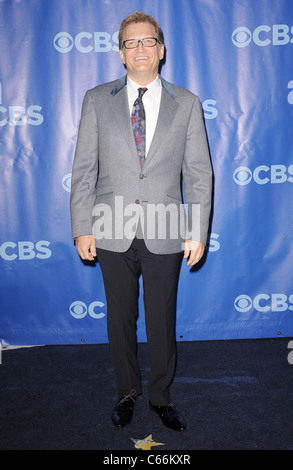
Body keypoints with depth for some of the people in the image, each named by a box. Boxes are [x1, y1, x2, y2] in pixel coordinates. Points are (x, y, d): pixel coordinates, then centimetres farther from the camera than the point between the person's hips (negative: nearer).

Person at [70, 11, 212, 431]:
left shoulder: (187, 104, 4)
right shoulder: (97, 100, 4)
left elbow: (199, 173, 3)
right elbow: (84, 170, 2)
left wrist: (198, 232, -2)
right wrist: (82, 228, -3)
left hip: (165, 234, 0)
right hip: (113, 234, 1)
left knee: (162, 319, 10)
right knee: (120, 317, 13)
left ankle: (161, 396, 32)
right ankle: (127, 392, 35)